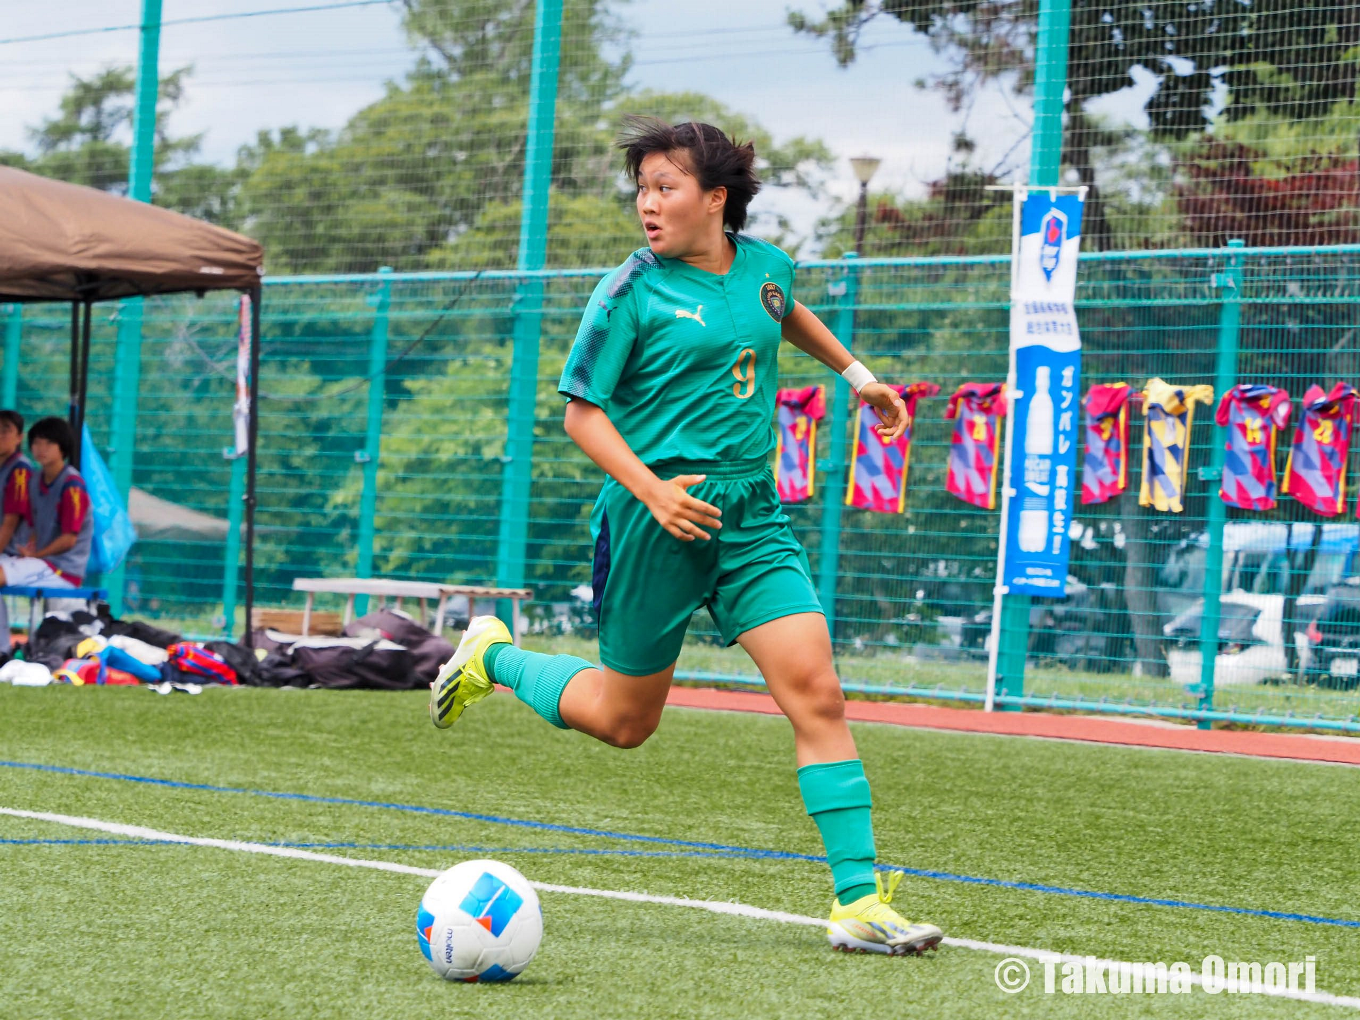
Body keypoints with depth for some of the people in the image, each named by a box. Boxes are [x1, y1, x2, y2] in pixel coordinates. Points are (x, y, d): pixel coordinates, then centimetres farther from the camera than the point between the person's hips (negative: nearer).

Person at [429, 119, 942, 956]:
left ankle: (858, 901, -9)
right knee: (624, 720, 9)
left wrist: (855, 372, 33)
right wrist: (649, 487, -22)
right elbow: (582, 412, -8)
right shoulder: (634, 291, -9)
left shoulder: (766, 267, 6)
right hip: (659, 517, -4)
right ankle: (493, 658, 36)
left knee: (817, 693, -10)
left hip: (751, 511, 4)